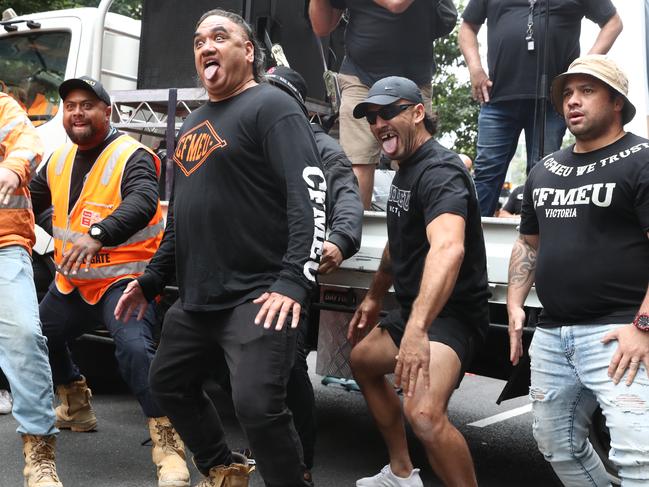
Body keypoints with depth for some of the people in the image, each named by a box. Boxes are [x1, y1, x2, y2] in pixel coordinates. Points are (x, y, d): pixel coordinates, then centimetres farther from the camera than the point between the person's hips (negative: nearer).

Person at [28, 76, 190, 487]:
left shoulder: (132, 156, -16)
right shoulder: (59, 160, 9)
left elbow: (143, 202, -35)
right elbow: (31, 200, 27)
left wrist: (97, 233, -47)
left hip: (123, 277, -8)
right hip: (72, 281, 8)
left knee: (134, 347, -28)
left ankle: (168, 443, -18)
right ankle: (77, 408, 44)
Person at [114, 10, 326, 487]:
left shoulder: (271, 106, -7)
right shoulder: (193, 124, 20)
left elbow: (310, 197, -18)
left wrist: (294, 281, -26)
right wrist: (152, 279, 23)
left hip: (256, 296, -9)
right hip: (195, 297, 9)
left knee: (257, 405, -18)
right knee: (169, 383, 19)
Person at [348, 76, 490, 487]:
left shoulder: (439, 171, -23)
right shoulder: (404, 170, 10)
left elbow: (448, 249, -42)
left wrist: (417, 328, -53)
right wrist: (374, 296, 31)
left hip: (451, 314, -11)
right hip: (413, 309, 11)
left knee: (424, 413, -32)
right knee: (363, 360, 28)